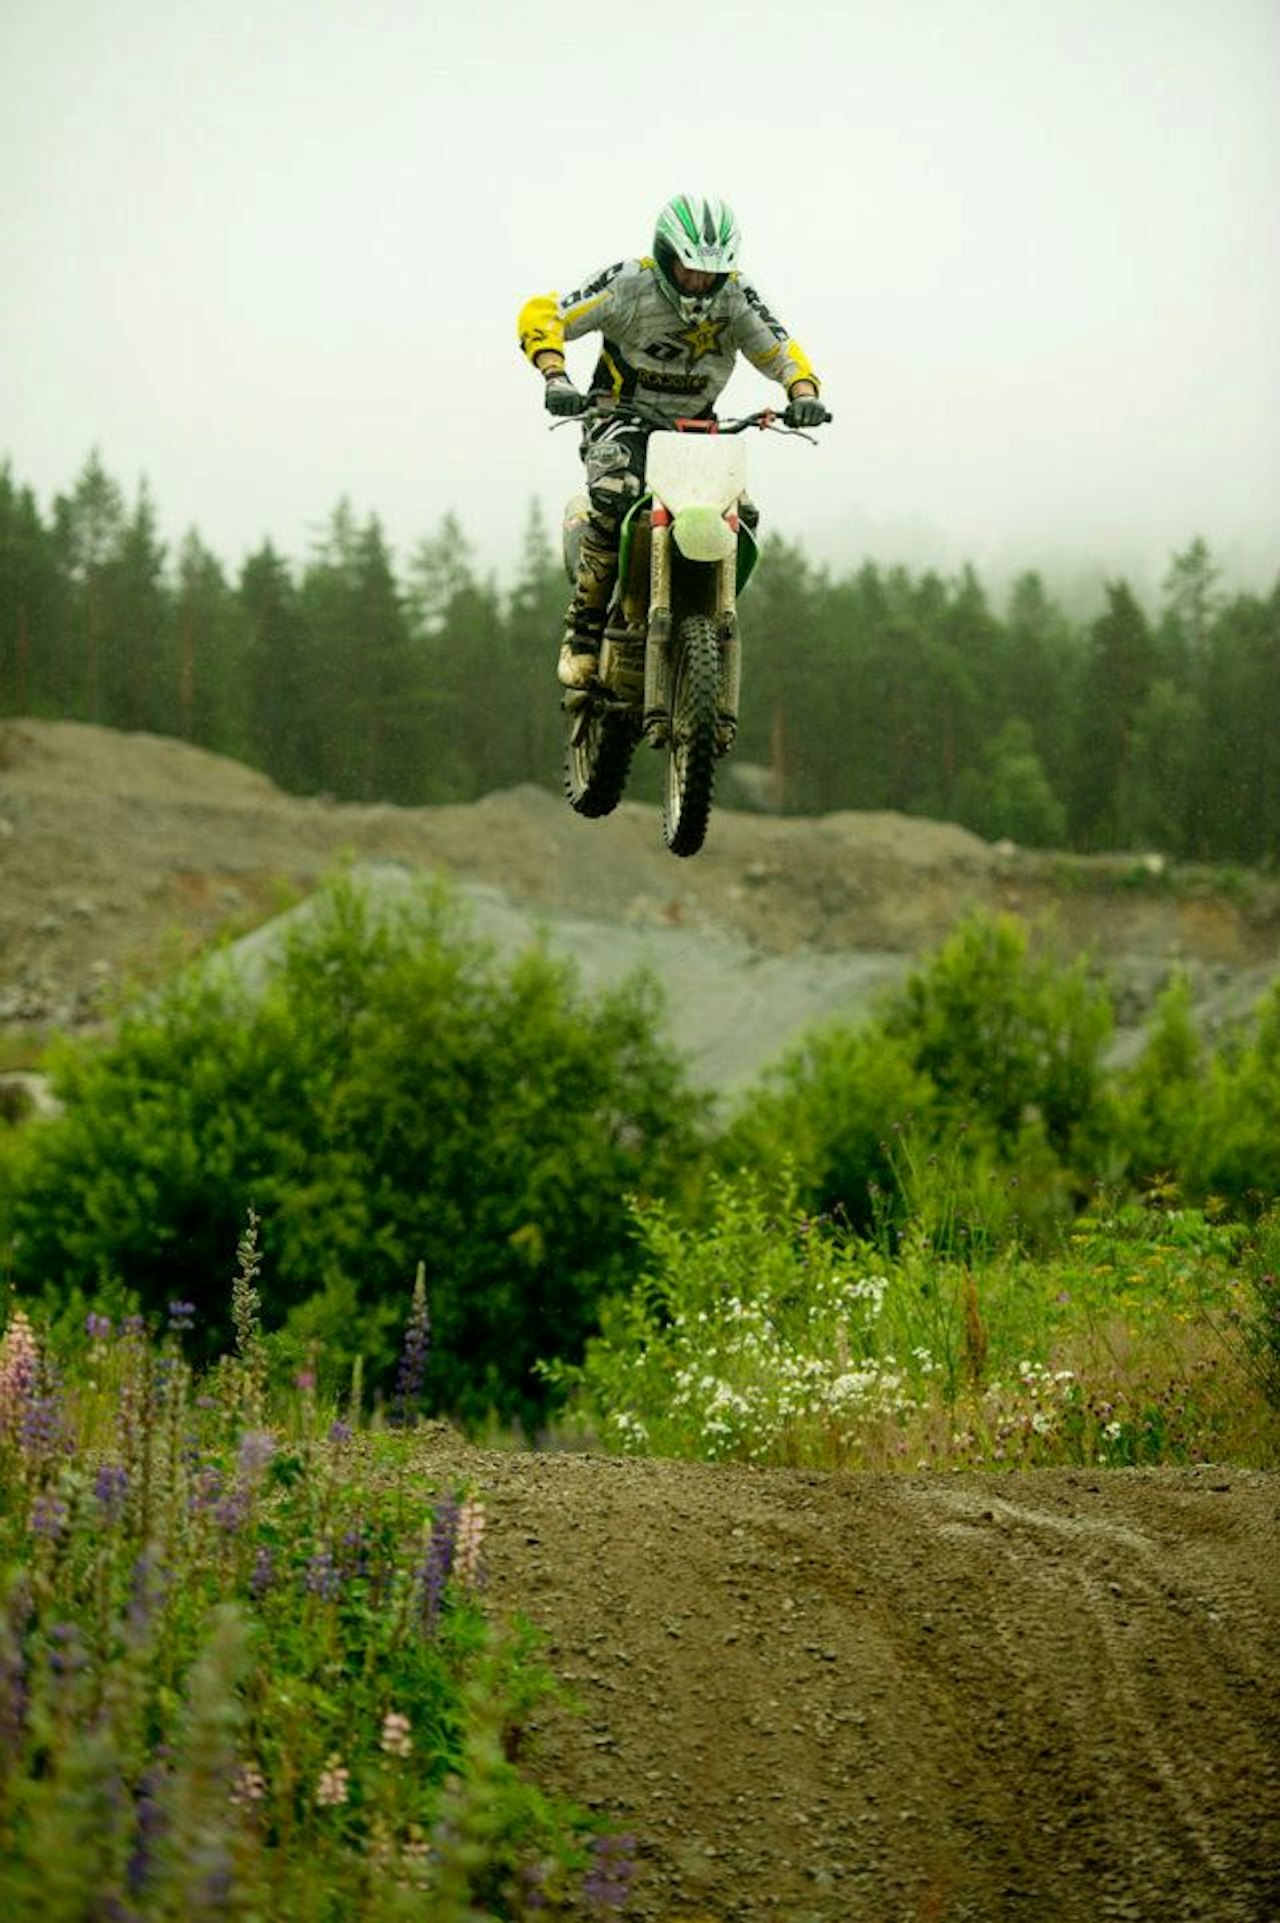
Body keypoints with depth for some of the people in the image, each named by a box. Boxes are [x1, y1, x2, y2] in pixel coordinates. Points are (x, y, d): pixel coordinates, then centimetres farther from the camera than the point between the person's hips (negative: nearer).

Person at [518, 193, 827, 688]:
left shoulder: (735, 296, -5)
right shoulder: (629, 284, -15)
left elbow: (781, 351, 4)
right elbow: (541, 314, -16)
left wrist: (804, 393, -18)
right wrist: (555, 377, -34)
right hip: (622, 418, -4)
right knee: (615, 500, -34)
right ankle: (582, 631, -22)